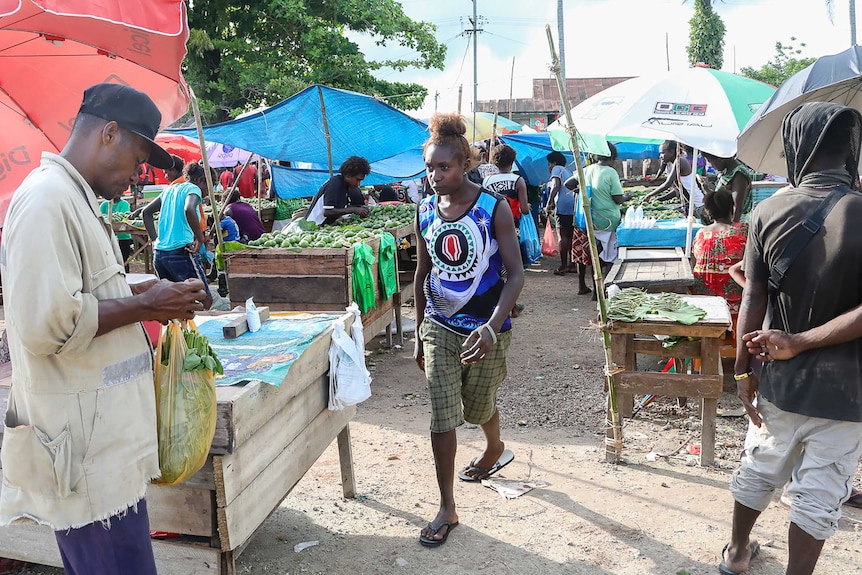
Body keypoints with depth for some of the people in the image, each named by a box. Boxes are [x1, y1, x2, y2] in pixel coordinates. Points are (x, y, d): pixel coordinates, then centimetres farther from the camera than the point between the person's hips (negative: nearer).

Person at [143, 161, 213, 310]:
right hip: (180, 252, -8)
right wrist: (200, 239, -15)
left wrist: (154, 240, 22)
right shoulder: (193, 189, -2)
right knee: (205, 300, -4)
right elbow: (189, 210, -24)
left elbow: (146, 212, 25)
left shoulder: (170, 189, 21)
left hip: (159, 254, 8)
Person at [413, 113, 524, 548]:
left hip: (486, 329, -3)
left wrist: (492, 327, -29)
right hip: (439, 328, 3)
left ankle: (495, 450, 51)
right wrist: (419, 334, 13)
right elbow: (422, 275, 10)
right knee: (442, 416, -1)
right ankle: (447, 507, 13)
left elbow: (516, 274, -16)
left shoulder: (493, 209, -14)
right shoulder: (425, 212, 0)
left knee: (478, 407, 16)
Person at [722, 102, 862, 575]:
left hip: (780, 380, 3)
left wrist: (743, 369, 1)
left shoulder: (768, 213, -9)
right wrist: (803, 341, -13)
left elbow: (753, 300, -7)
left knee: (758, 471, 22)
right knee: (818, 495, 12)